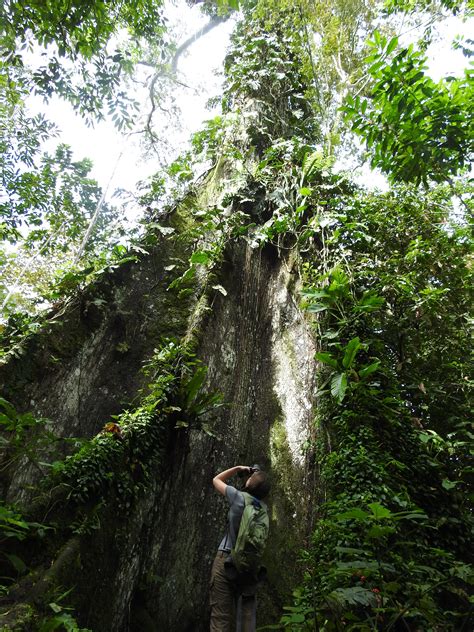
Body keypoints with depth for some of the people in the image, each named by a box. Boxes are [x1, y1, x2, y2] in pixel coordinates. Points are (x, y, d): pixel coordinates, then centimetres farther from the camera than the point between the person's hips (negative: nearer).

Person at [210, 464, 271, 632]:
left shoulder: (239, 497, -10)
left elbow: (216, 480, 6)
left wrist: (237, 468, 10)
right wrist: (259, 475, 13)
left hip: (226, 561, -4)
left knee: (221, 618, -2)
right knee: (247, 616, 9)